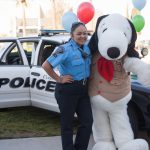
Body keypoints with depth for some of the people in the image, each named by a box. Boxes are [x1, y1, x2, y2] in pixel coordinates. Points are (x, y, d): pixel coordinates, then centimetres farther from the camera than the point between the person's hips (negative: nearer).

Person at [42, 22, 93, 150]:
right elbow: (46, 65, -21)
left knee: (87, 122, 8)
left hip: (83, 88, 7)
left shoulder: (87, 48, 3)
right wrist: (59, 79, -15)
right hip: (67, 90, -7)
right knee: (67, 124, 6)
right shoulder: (65, 49, -17)